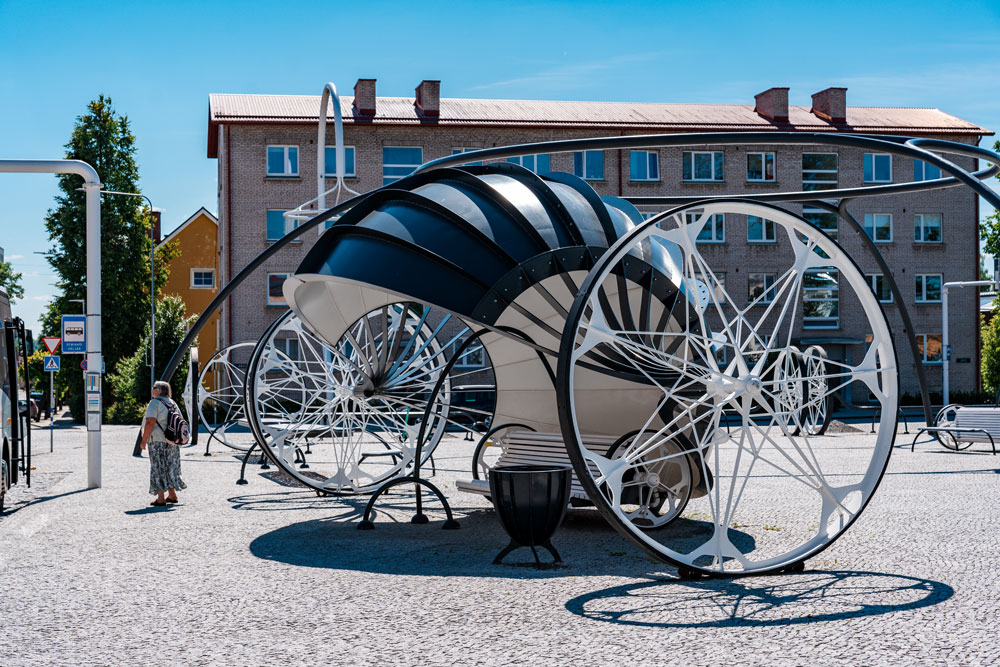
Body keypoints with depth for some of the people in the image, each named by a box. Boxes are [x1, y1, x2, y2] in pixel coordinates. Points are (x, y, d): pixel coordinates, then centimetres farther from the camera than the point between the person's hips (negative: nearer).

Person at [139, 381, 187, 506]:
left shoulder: (154, 403, -11)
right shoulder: (172, 403, 13)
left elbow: (150, 422, -19)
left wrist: (143, 440, -16)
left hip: (158, 440, -7)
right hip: (171, 441, 7)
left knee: (158, 468, -3)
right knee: (169, 467, 17)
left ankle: (160, 498, -4)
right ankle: (172, 495, 23)